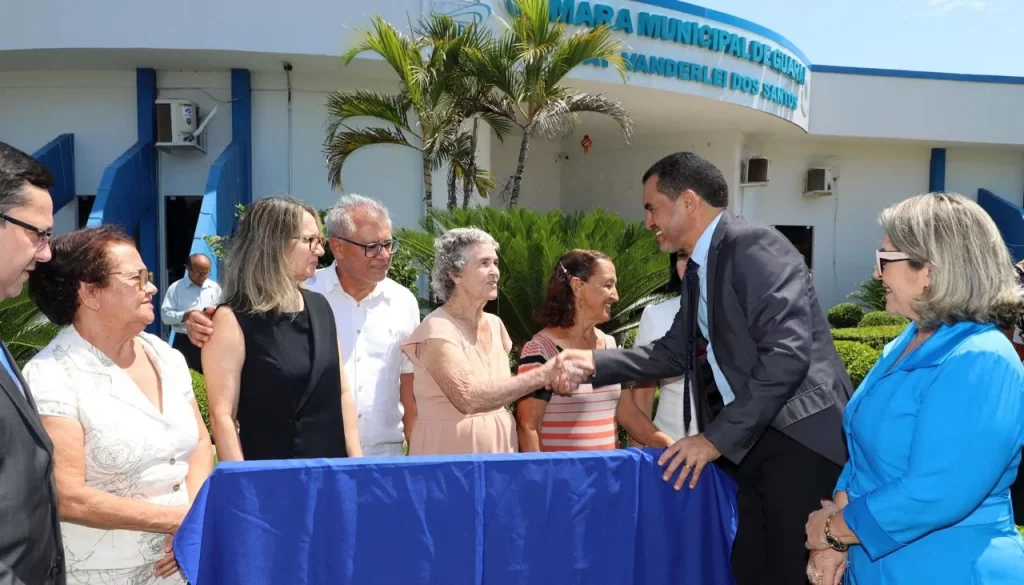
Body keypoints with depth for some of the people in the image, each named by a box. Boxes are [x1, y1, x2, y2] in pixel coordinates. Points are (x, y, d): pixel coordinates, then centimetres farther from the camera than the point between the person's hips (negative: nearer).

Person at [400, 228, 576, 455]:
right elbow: (468, 398, -29)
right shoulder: (437, 330, -16)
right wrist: (543, 375, -32)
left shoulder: (495, 325, 5)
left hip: (500, 445, 6)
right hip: (452, 449, -6)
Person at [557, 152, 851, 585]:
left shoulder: (755, 245, -15)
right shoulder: (700, 268, 14)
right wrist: (594, 363, 10)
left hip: (801, 438, -9)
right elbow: (674, 353, 22)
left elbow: (788, 352, -24)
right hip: (756, 442, 9)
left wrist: (718, 437, -21)